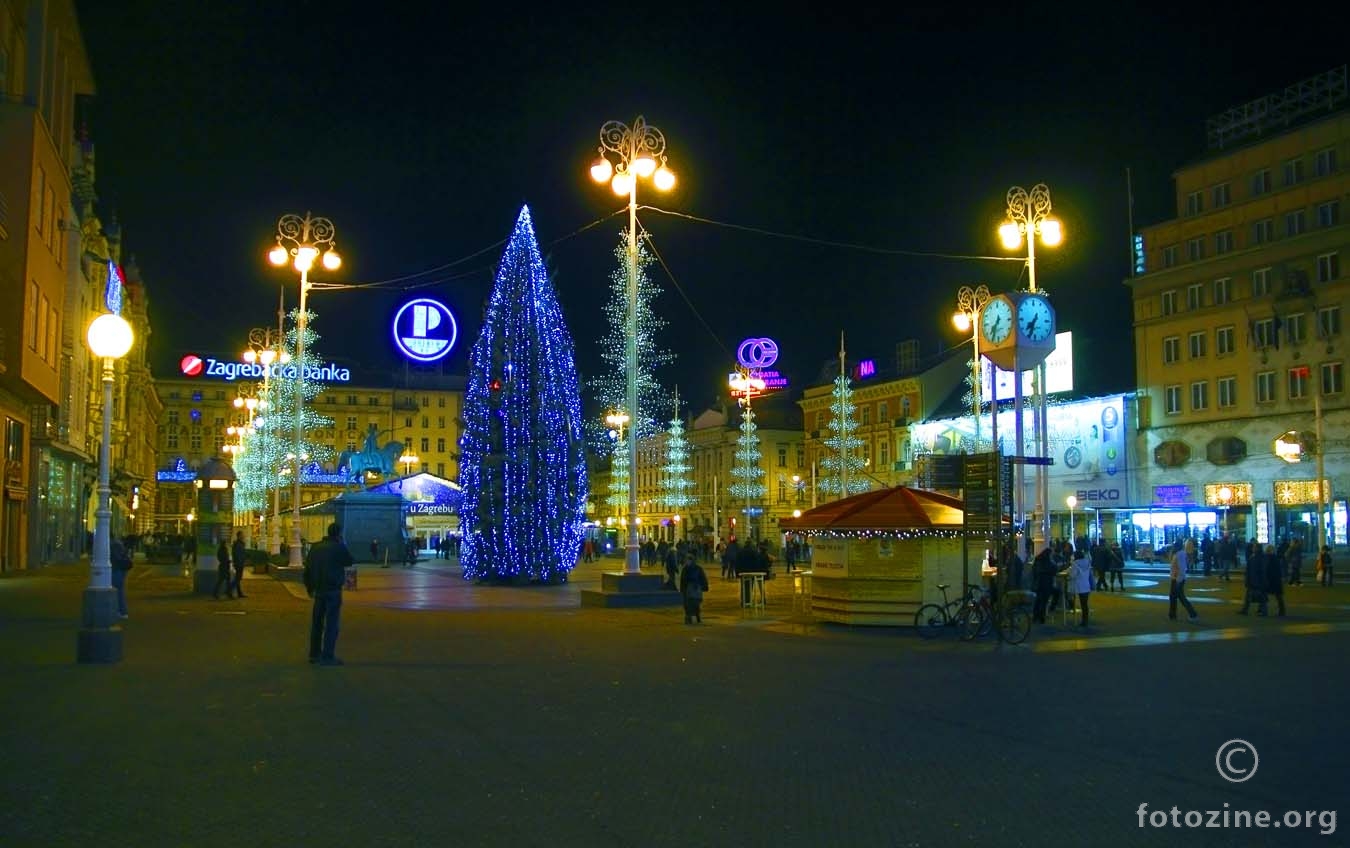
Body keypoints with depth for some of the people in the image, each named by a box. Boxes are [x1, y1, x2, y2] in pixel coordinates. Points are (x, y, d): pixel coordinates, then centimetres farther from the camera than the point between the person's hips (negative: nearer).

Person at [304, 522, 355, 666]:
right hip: (333, 590, -7)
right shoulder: (339, 547, -11)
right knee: (331, 624, -3)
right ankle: (327, 656, -5)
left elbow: (307, 568, 10)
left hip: (318, 590, 7)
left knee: (317, 622, 15)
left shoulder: (316, 547, 9)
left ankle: (314, 654, 23)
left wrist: (309, 587, 19)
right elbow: (349, 562, 4)